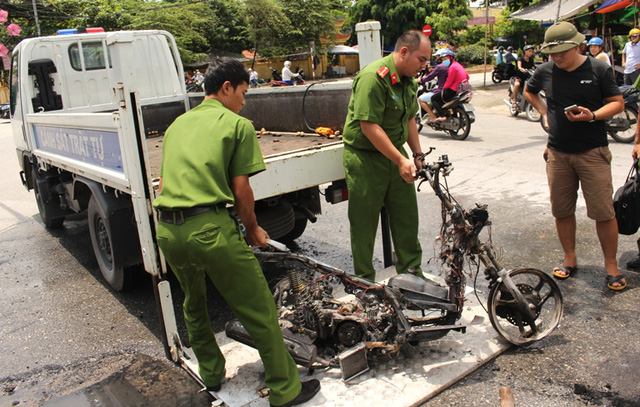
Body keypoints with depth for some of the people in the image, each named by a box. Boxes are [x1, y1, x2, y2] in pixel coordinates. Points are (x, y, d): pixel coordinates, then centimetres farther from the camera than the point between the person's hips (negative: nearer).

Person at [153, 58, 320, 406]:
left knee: (194, 305, 29)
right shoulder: (238, 124, 3)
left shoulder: (177, 124, 21)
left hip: (167, 231, 7)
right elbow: (241, 190, -1)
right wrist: (253, 229, 14)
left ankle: (211, 375, 46)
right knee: (260, 313, 6)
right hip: (210, 229, -7)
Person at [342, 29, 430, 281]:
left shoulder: (408, 80, 8)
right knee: (364, 221, 2)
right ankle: (364, 280, 18)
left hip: (395, 154, 8)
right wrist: (401, 160, -24)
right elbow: (369, 127, -25)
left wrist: (417, 154, 12)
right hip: (365, 158, -8)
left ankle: (411, 270, 28)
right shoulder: (373, 77, -21)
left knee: (407, 214, 11)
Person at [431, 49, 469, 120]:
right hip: (461, 90, 10)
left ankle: (442, 116, -21)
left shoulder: (453, 67, -15)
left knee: (433, 99, -6)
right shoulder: (458, 65, 16)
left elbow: (449, 82, -17)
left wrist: (443, 88, 0)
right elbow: (467, 77, 22)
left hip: (453, 90, -10)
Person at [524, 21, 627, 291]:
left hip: (593, 152, -3)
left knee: (603, 212, -3)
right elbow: (529, 91, 25)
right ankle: (570, 258, 26)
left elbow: (617, 103, 0)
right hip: (557, 153, 3)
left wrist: (592, 115, -18)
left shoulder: (599, 69, -3)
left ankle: (611, 265, 13)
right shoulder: (545, 72, 5)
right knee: (562, 210, 9)